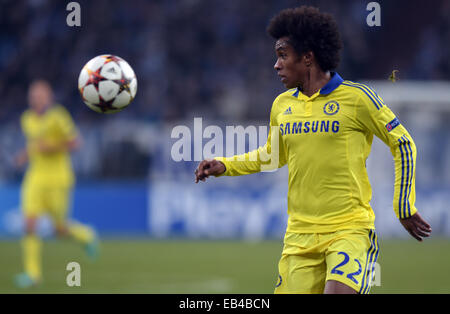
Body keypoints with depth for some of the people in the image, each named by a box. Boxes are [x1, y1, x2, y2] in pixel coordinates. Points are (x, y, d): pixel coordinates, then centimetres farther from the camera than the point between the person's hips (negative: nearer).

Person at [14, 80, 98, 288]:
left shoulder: (58, 116, -11)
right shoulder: (27, 119, 8)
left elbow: (76, 142, -11)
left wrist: (52, 148, -22)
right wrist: (25, 155, 6)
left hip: (57, 179, -5)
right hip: (35, 178, 5)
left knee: (61, 229, 4)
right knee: (30, 225, -10)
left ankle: (86, 235, 36)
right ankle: (32, 273, -5)